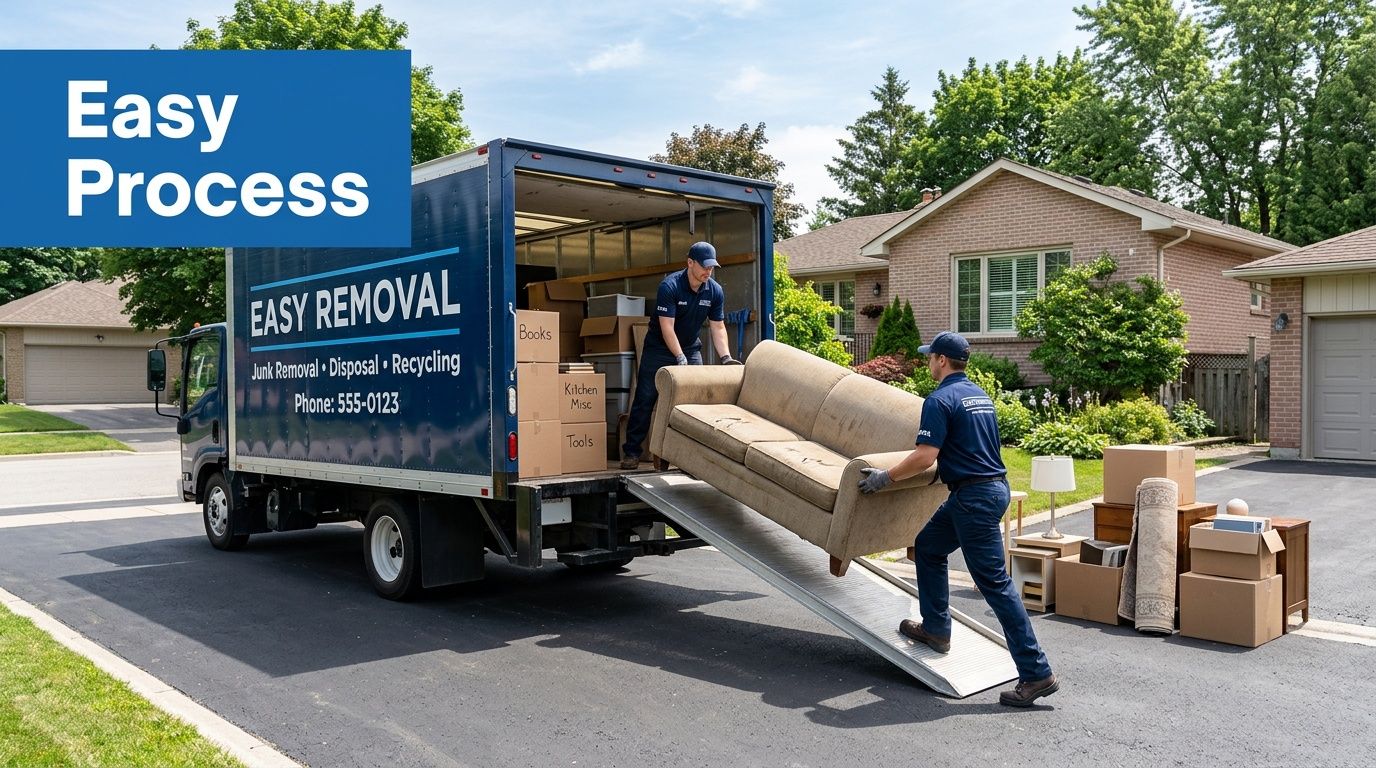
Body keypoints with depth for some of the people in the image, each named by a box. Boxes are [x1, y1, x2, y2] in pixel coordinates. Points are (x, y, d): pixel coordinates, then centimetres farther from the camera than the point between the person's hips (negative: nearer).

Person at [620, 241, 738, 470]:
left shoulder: (715, 291, -7)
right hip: (659, 349, -4)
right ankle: (632, 451, 3)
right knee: (645, 400, -4)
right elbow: (667, 327, -26)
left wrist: (726, 357, -16)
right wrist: (680, 359, -33)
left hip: (690, 348, 4)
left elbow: (718, 327, -3)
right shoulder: (670, 286, -23)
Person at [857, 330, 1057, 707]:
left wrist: (885, 477, -8)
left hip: (974, 497, -10)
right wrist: (945, 468, 36)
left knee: (995, 583, -6)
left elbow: (924, 457, -20)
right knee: (928, 546, 22)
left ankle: (1037, 673, -3)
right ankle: (936, 629, 29)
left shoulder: (941, 400, -14)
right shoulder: (981, 395, 14)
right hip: (993, 485, 10)